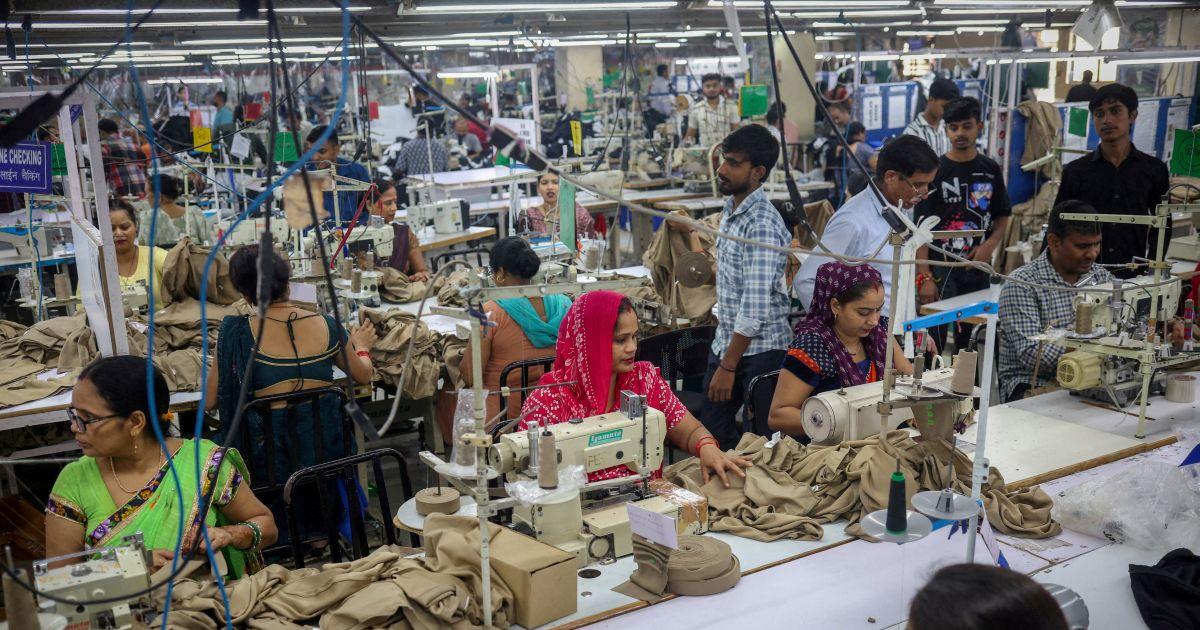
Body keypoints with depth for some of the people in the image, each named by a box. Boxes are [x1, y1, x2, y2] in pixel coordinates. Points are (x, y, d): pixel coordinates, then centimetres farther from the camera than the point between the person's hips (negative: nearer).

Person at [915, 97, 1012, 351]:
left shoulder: (990, 170, 8)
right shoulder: (935, 171, -4)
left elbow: (1003, 216, 16)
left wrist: (990, 245, -5)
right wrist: (924, 277, -16)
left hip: (978, 266, 4)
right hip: (941, 269, -4)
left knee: (970, 340, 11)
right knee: (934, 341, -6)